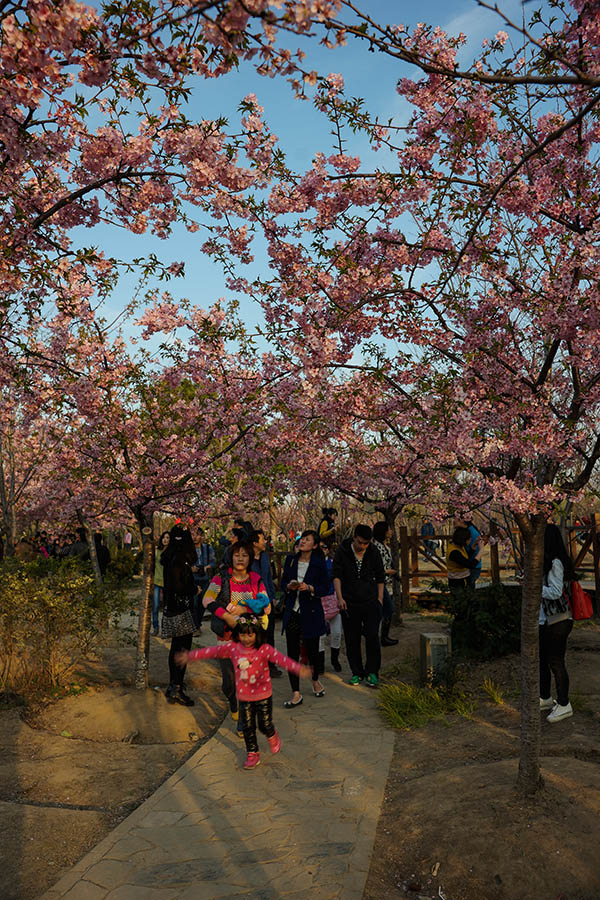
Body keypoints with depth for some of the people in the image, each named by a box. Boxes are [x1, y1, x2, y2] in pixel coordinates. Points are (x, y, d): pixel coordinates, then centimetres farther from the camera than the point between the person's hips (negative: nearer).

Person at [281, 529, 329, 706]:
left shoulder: (319, 563, -4)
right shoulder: (291, 560, 6)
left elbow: (325, 588, -3)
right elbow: (283, 582, 13)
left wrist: (309, 588, -19)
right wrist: (289, 586, -9)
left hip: (311, 612, -3)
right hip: (292, 612, 3)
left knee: (312, 650, 7)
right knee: (292, 653, 0)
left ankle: (315, 681, 37)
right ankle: (296, 693, 7)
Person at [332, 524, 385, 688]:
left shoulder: (373, 553, 1)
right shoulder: (342, 551, -5)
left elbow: (380, 578, 11)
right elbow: (336, 575, -8)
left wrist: (380, 599, 6)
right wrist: (340, 597, -18)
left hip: (370, 602, 0)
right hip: (349, 603, 0)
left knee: (372, 636, -7)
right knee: (352, 640, 6)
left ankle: (372, 672, 7)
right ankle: (357, 672, 19)